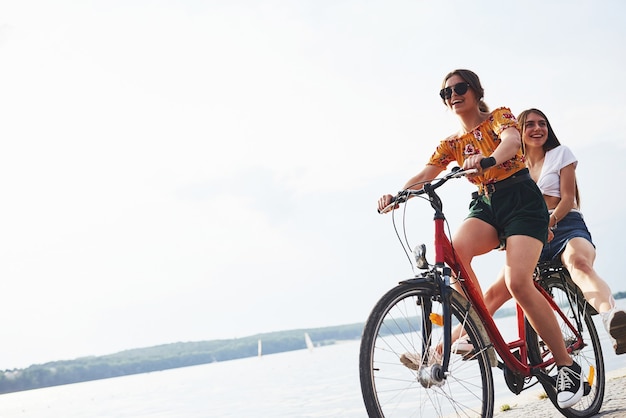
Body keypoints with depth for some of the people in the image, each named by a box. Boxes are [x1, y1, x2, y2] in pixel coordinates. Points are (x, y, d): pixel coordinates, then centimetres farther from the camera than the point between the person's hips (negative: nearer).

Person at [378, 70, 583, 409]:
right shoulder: (451, 144, 17)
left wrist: (488, 159, -43)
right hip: (485, 205, 4)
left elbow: (512, 140, -20)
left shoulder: (498, 116, 4)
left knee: (518, 282, -24)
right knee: (455, 249, -31)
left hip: (521, 200, -4)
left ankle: (567, 365, -10)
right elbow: (425, 174, 3)